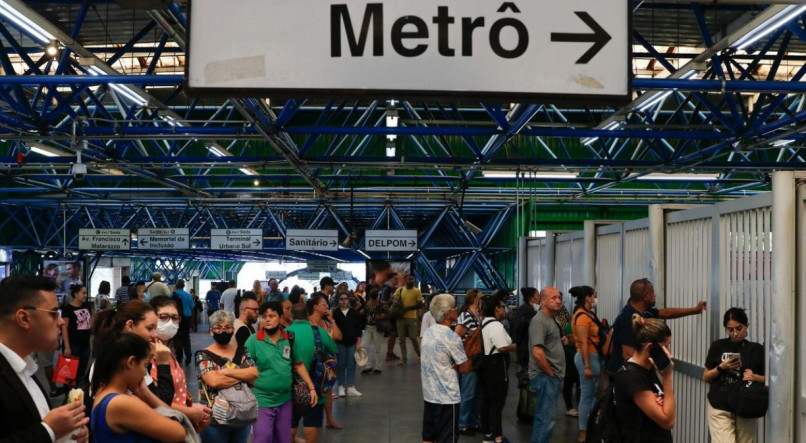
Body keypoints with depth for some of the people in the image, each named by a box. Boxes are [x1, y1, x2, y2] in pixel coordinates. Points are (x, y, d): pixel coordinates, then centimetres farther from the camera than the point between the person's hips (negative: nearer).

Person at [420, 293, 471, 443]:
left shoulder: (428, 332, 6)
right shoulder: (452, 338, -19)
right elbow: (465, 368, -13)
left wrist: (451, 365, 3)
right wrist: (455, 366, 5)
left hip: (429, 393, 8)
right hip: (446, 397, -8)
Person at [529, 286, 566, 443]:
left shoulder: (551, 319, 14)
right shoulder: (539, 321, -17)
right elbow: (537, 353, -26)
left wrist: (562, 340, 7)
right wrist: (551, 373, -16)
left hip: (552, 376, 10)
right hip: (544, 377, -10)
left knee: (543, 415, 17)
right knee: (546, 416, -6)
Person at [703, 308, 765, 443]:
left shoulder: (757, 349, 4)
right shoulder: (718, 346, 2)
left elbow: (766, 378, 9)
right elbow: (706, 377, 7)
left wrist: (755, 377, -11)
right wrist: (721, 367, -10)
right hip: (720, 408, -1)